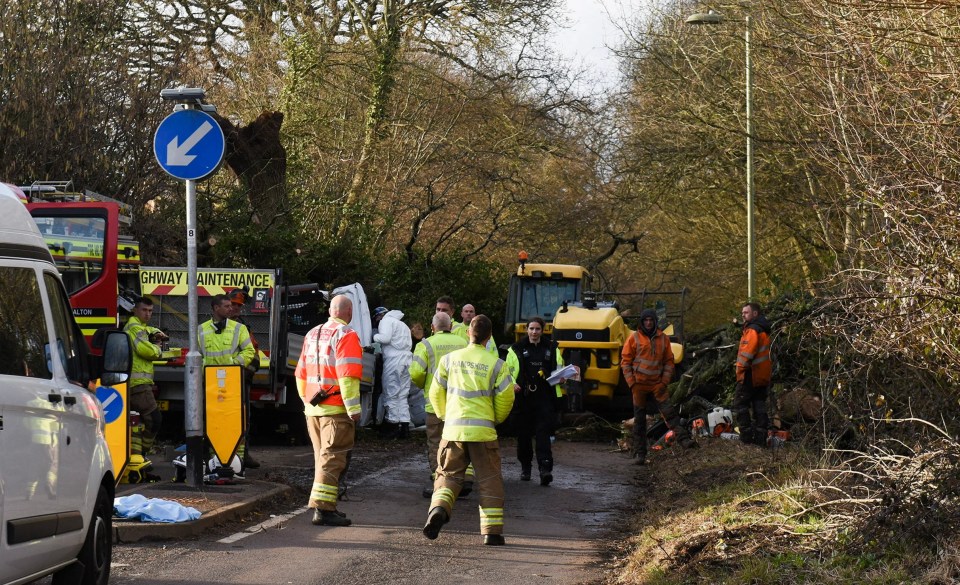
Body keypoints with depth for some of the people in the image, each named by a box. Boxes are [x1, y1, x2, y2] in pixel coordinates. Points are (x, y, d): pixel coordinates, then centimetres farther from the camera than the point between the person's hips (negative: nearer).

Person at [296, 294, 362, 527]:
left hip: (313, 409, 8)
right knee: (333, 459, -7)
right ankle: (323, 509, -13)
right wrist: (353, 408, -17)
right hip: (336, 410, -8)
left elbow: (301, 374, 22)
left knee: (323, 457, 16)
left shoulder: (312, 335, 16)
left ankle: (326, 507, 20)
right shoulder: (346, 335, -10)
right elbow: (347, 376, -18)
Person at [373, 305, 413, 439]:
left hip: (394, 360, -8)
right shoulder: (402, 324, 28)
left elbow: (385, 338, -16)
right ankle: (405, 425, 6)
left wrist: (373, 337, -1)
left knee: (391, 393, -3)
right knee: (402, 395, 10)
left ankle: (393, 424, -3)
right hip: (406, 359, 8)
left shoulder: (386, 321, 0)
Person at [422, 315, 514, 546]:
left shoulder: (450, 359, 5)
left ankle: (439, 508, -17)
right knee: (489, 480, 7)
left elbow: (436, 392, 10)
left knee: (449, 475, 12)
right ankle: (492, 530, 3)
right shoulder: (496, 364, -1)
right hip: (483, 430, -1)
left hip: (453, 429, 1)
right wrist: (496, 419, 18)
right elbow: (506, 397, -1)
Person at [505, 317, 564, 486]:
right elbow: (507, 371, 7)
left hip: (545, 398, 0)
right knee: (523, 434, 7)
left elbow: (559, 369, 22)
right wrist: (512, 384, -12)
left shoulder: (551, 348, 12)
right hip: (523, 397, 1)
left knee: (543, 433, -11)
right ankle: (525, 467, 23)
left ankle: (545, 469, -18)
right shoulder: (517, 349, 7)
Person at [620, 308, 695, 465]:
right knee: (639, 419, 4)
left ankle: (684, 439, -20)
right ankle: (639, 453, 7)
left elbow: (669, 361, 10)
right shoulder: (634, 338, 0)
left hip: (657, 384, 1)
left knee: (669, 411, -13)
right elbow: (625, 362, 2)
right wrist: (631, 383, -6)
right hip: (639, 384, -1)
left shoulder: (663, 338, 5)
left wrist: (665, 381, -1)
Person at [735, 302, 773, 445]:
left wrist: (740, 368, -16)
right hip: (763, 376, 10)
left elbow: (747, 353, -25)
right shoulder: (764, 330, 17)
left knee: (740, 404, -1)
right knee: (760, 405, 11)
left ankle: (746, 434, -5)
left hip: (751, 375, -10)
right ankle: (760, 436, 11)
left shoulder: (752, 330, -16)